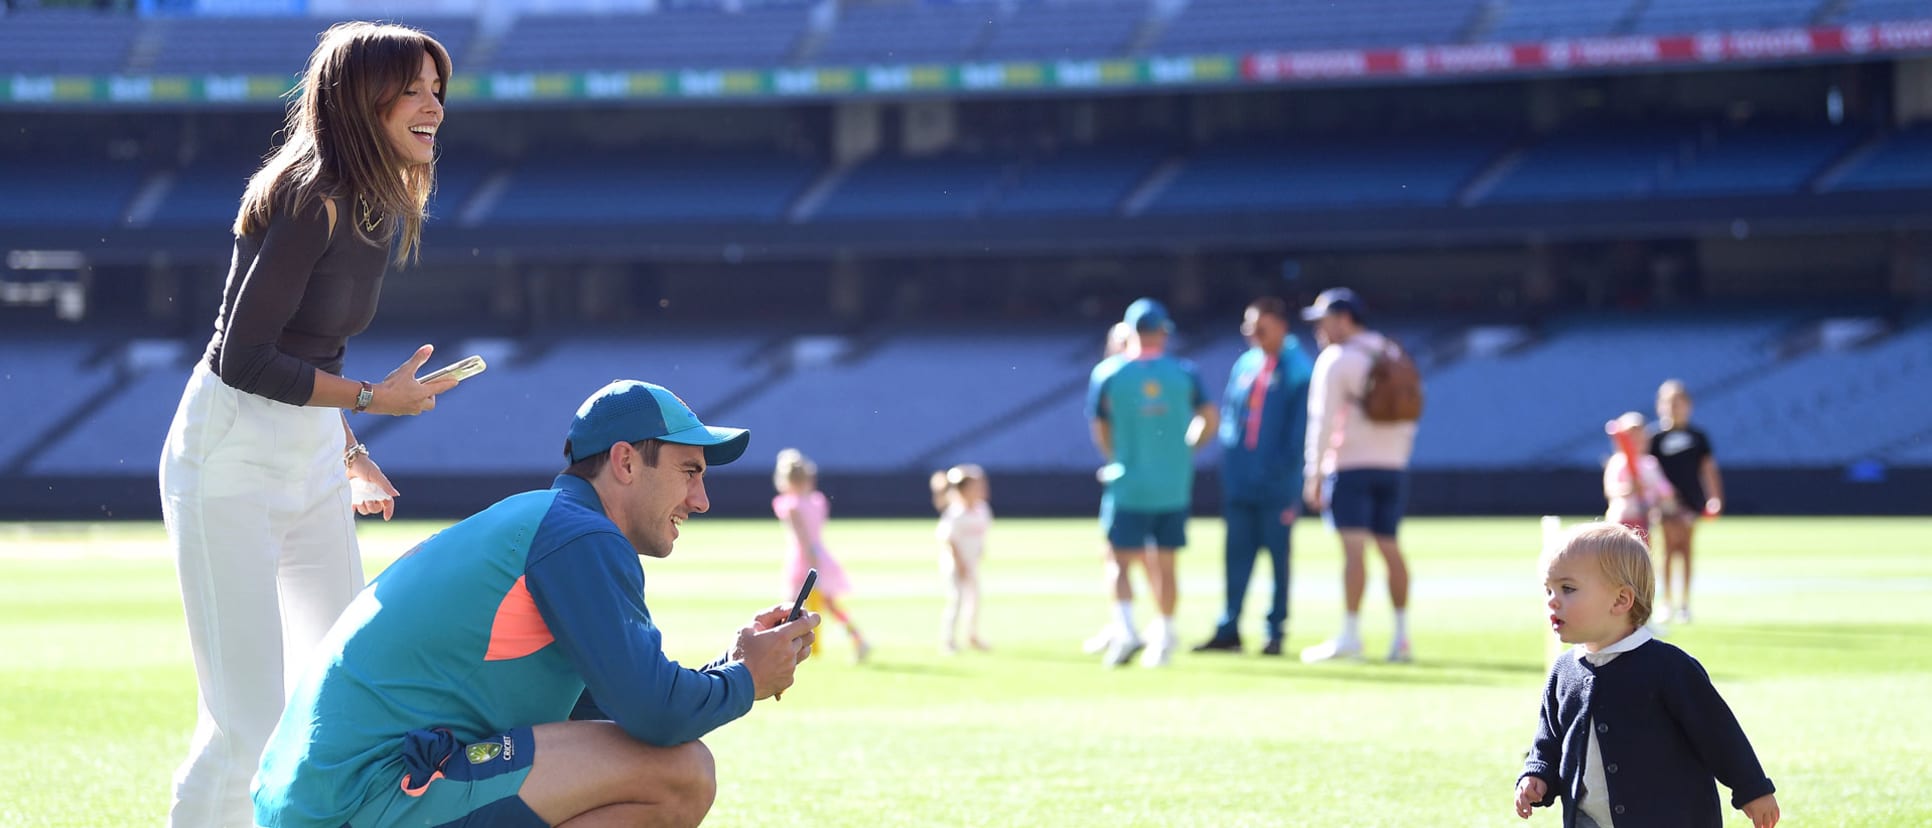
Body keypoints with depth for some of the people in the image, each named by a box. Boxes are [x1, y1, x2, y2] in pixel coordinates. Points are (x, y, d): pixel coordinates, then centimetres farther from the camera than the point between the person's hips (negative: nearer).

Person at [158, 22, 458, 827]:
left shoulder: (384, 209, 7)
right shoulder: (309, 202, -20)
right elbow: (243, 360, -22)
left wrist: (349, 453, 19)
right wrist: (370, 398, -17)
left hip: (311, 460, 9)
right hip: (229, 462, -9)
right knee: (249, 719, -11)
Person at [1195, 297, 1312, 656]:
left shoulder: (1298, 370, -5)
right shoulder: (1244, 365, 12)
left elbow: (1299, 426, -9)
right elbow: (1228, 414, 16)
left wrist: (1283, 469, -14)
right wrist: (1229, 459, 3)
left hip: (1276, 485, -5)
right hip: (1239, 481, 5)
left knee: (1279, 556, 1)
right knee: (1237, 555, 6)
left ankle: (1276, 632, 6)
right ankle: (1228, 630, 9)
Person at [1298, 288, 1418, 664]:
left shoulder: (1335, 359, -6)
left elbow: (1323, 421, -10)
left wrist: (1313, 475, -7)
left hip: (1350, 464, -6)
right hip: (1392, 464, 6)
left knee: (1354, 547, -11)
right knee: (1390, 547, 9)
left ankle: (1349, 637, -16)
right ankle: (1401, 637, 7)